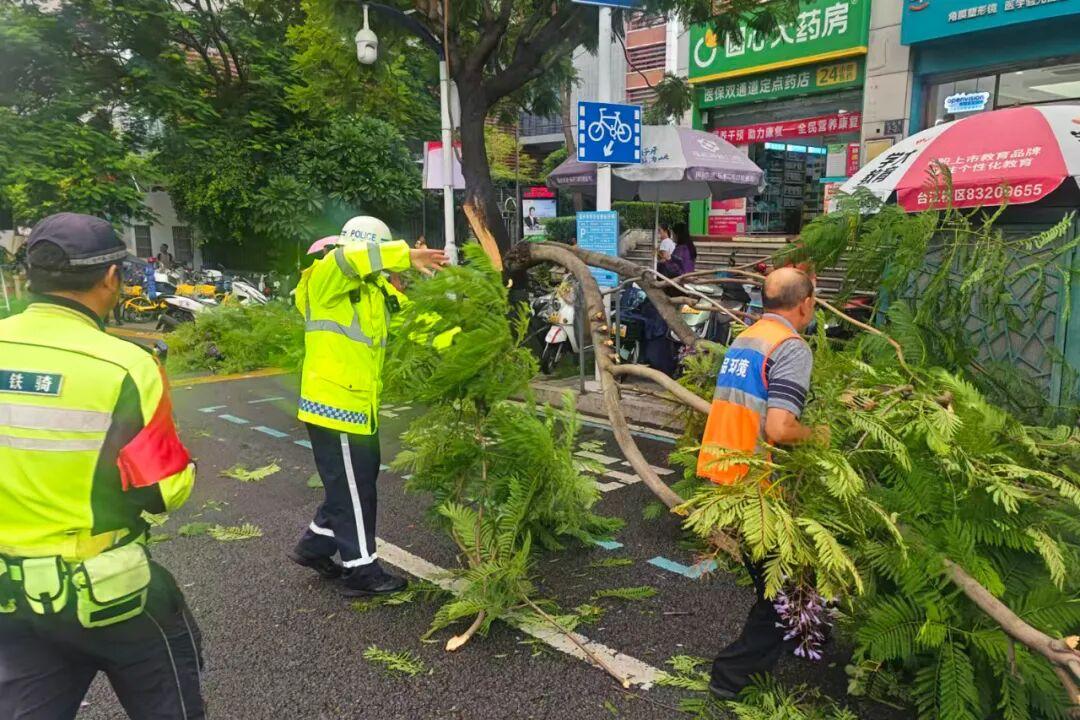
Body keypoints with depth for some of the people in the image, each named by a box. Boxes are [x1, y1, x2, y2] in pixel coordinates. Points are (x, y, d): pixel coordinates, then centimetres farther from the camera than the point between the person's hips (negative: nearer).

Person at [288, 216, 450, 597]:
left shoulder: (372, 290, 16)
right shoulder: (327, 279, -11)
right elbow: (349, 257, -33)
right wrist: (407, 255, -28)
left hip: (357, 405, 9)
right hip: (335, 405, -9)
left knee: (356, 483, 20)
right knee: (353, 490, 1)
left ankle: (314, 545, 36)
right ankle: (361, 571, 14)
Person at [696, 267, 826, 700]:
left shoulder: (743, 339, 12)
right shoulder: (791, 348, -15)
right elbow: (779, 429, -25)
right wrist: (817, 436, -5)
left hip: (718, 474, 8)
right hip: (752, 486, -8)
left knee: (767, 577, 28)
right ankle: (734, 674, 16)